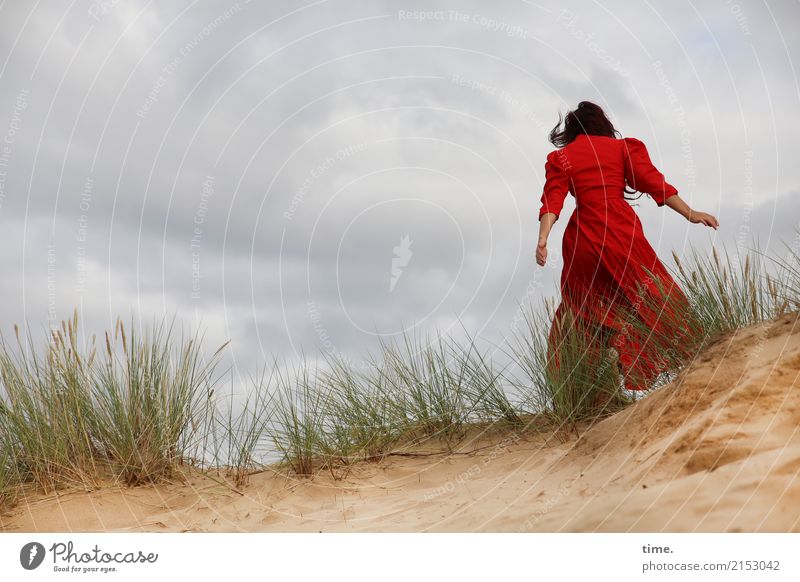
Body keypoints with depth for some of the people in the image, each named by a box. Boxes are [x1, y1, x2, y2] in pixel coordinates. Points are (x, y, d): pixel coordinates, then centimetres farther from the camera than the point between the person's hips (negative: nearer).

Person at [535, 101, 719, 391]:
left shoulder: (560, 158, 11)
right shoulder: (623, 147, 10)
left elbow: (552, 201, -3)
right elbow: (653, 182, 1)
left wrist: (543, 239, -15)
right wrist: (690, 214, 2)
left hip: (582, 240, 2)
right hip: (622, 233, -1)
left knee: (580, 311, 13)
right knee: (655, 299, 5)